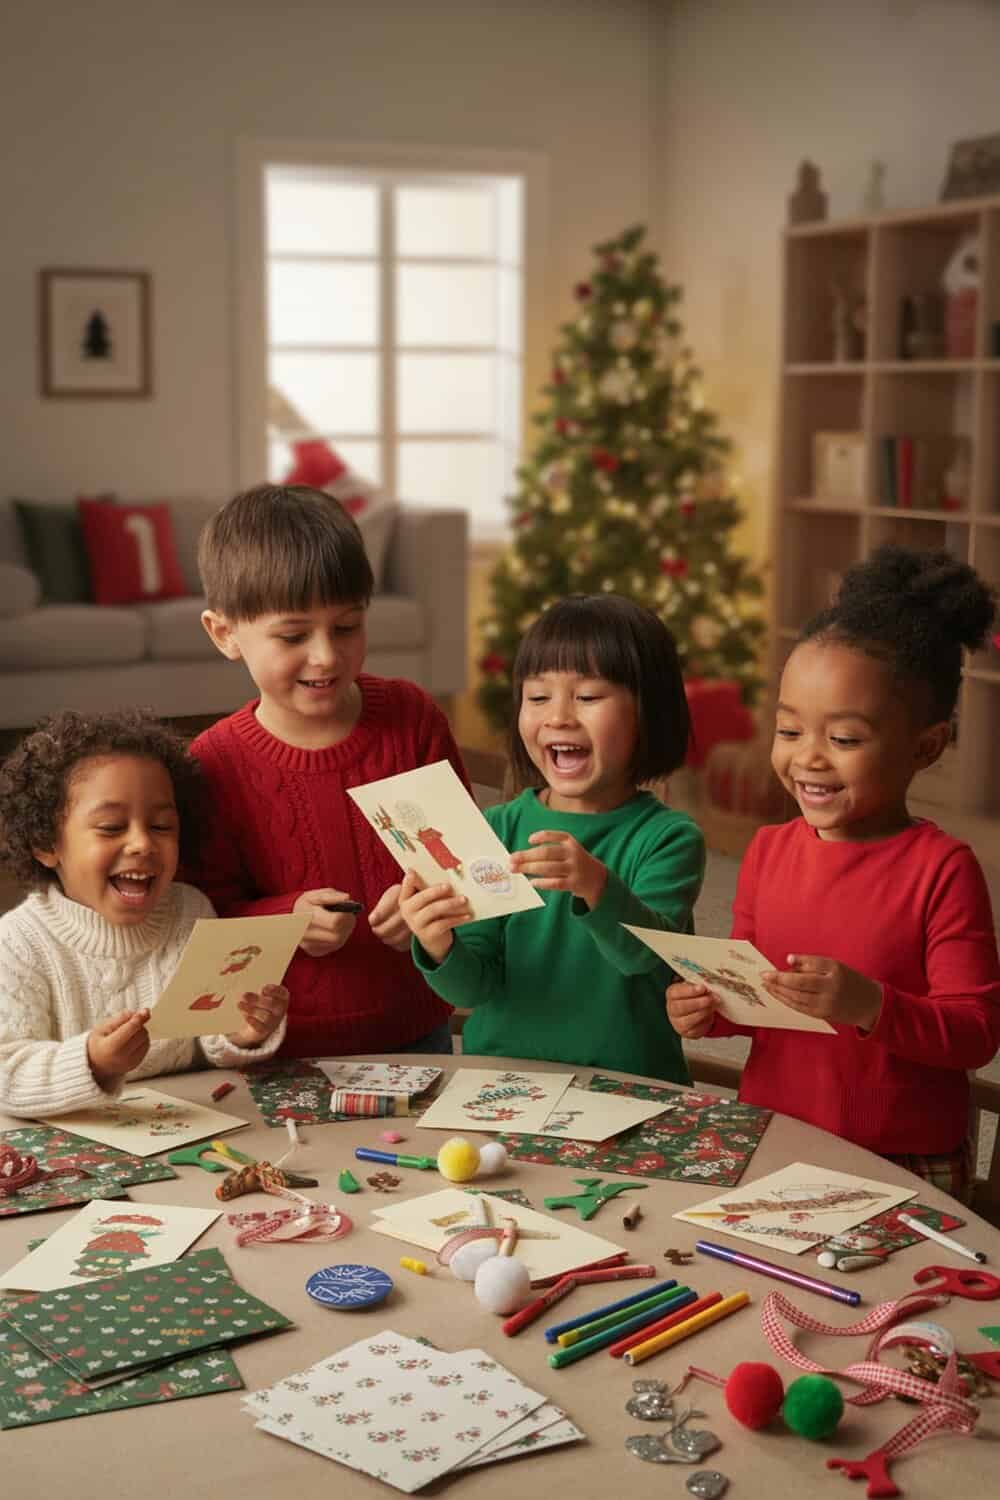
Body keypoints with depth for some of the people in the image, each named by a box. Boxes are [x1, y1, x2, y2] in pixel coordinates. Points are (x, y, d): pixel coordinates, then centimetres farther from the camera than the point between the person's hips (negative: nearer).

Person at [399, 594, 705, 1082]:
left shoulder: (669, 838, -2)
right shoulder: (497, 828, 3)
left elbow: (644, 953, -17)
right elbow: (476, 986, 0)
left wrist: (598, 888, -35)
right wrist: (440, 950, -20)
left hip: (627, 1090, -1)